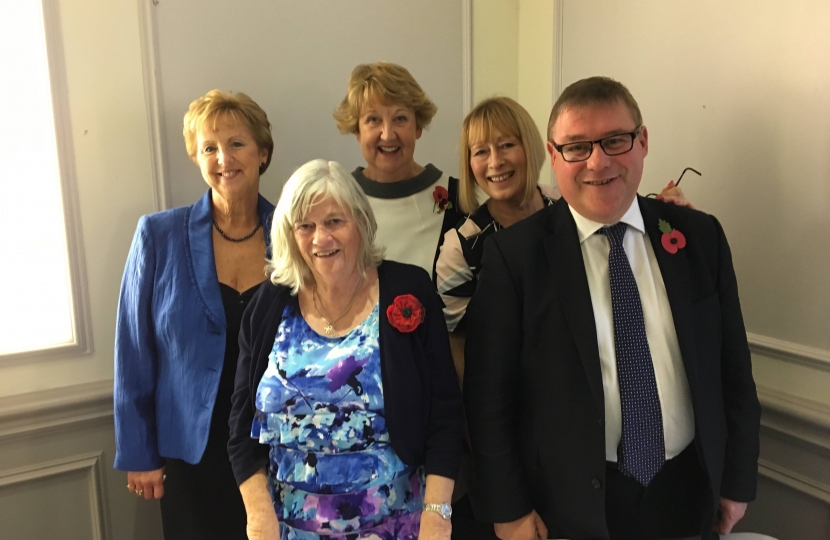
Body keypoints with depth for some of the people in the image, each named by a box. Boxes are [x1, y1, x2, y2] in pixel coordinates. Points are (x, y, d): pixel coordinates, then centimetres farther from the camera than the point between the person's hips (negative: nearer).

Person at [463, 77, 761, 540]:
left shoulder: (700, 236, -2)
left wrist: (737, 479, 7)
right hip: (571, 500, -3)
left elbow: (732, 368, 5)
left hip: (688, 491, 4)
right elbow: (489, 392, -10)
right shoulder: (515, 253, -13)